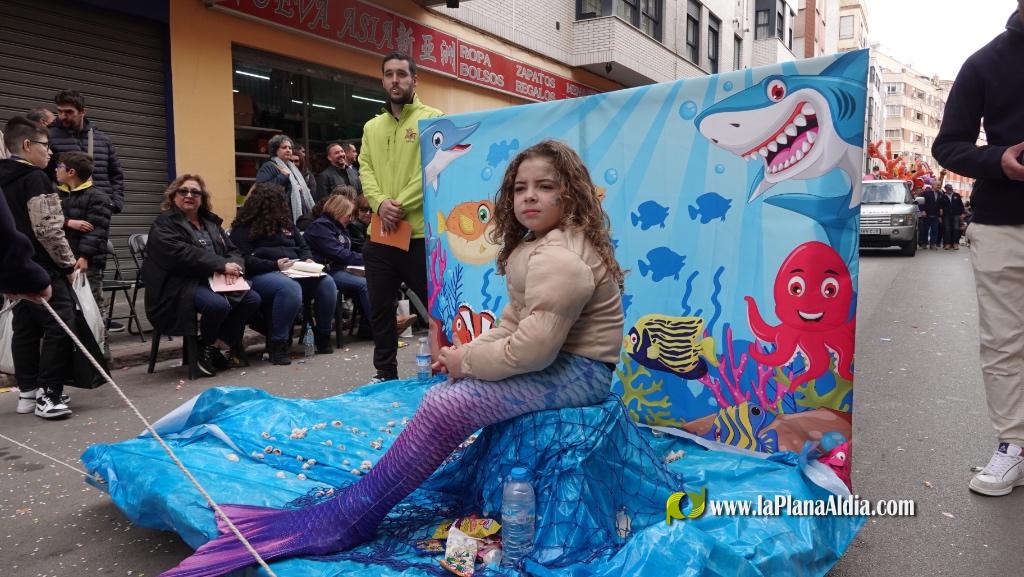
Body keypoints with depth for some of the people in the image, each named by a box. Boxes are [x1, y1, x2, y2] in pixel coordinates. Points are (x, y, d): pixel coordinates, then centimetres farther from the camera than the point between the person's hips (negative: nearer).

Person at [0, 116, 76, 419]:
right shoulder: (36, 178, -12)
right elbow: (47, 230, -18)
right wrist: (68, 263, -8)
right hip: (41, 268, -9)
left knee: (25, 328, 12)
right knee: (59, 326, -9)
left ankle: (27, 392, 18)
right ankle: (49, 396, -10)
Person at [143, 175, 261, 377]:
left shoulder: (211, 222, 19)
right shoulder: (164, 224, -3)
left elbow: (232, 251, 13)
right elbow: (182, 254, -20)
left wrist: (234, 267, -12)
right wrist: (222, 265, -21)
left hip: (213, 282, 7)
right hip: (181, 285, -7)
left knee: (252, 299, -13)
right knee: (219, 304, -33)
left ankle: (222, 342, 3)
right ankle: (206, 347, -3)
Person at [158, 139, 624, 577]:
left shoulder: (558, 259, -25)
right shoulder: (537, 243, 13)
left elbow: (532, 348, -31)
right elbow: (516, 322, 16)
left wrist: (467, 360, -14)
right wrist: (469, 351, -1)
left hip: (580, 370, -11)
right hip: (558, 357, 11)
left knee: (445, 408, -22)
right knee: (441, 397, 3)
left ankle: (344, 521, -11)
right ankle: (349, 509, 1)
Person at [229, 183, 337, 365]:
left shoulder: (285, 222, 22)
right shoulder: (243, 228, 2)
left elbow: (303, 247, 26)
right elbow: (244, 260, -9)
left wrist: (307, 260, 3)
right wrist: (274, 265, -17)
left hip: (295, 272, 6)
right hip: (261, 275, -6)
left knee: (327, 282, -21)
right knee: (290, 288, -39)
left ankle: (323, 337, -8)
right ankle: (277, 345, -30)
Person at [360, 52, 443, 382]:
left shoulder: (432, 119, 1)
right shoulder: (372, 127, 17)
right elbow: (365, 170, 8)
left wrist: (401, 205, -17)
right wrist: (380, 203, -12)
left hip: (421, 233, -5)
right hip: (380, 235, 6)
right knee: (380, 309, 13)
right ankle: (386, 374, 28)